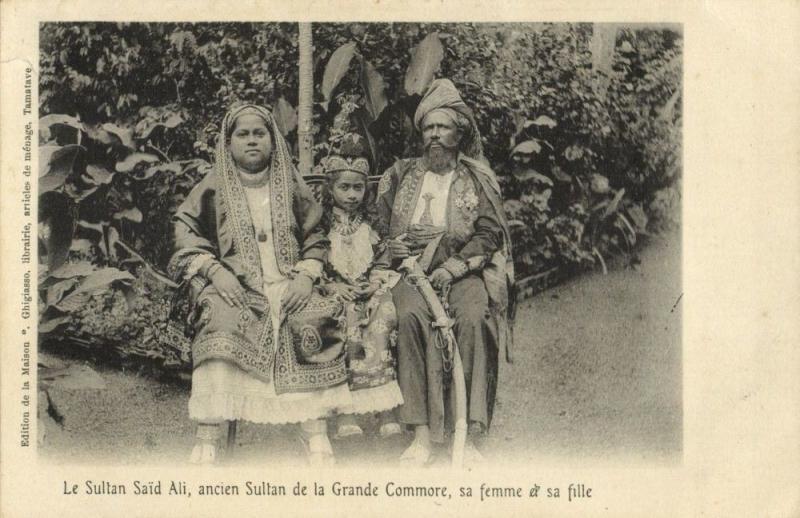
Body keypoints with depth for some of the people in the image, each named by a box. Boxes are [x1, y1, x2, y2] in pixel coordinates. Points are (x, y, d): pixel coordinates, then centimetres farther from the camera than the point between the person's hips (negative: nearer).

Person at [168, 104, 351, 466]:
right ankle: (206, 444, -32)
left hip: (288, 286, 2)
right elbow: (186, 234, 5)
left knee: (312, 326, -29)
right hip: (234, 287, -1)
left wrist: (305, 276, -3)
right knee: (220, 324, -34)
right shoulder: (213, 188, 11)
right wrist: (215, 271, -11)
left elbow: (316, 237, 15)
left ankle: (317, 440, -27)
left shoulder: (291, 186, 16)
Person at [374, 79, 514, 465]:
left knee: (473, 318, -33)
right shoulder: (401, 175, 19)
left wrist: (454, 266, -11)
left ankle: (465, 433, -31)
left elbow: (489, 234, 4)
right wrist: (391, 246, -4)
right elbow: (377, 227, 19)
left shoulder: (477, 180, 14)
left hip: (463, 270, -1)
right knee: (412, 316, -33)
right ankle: (423, 433, -35)